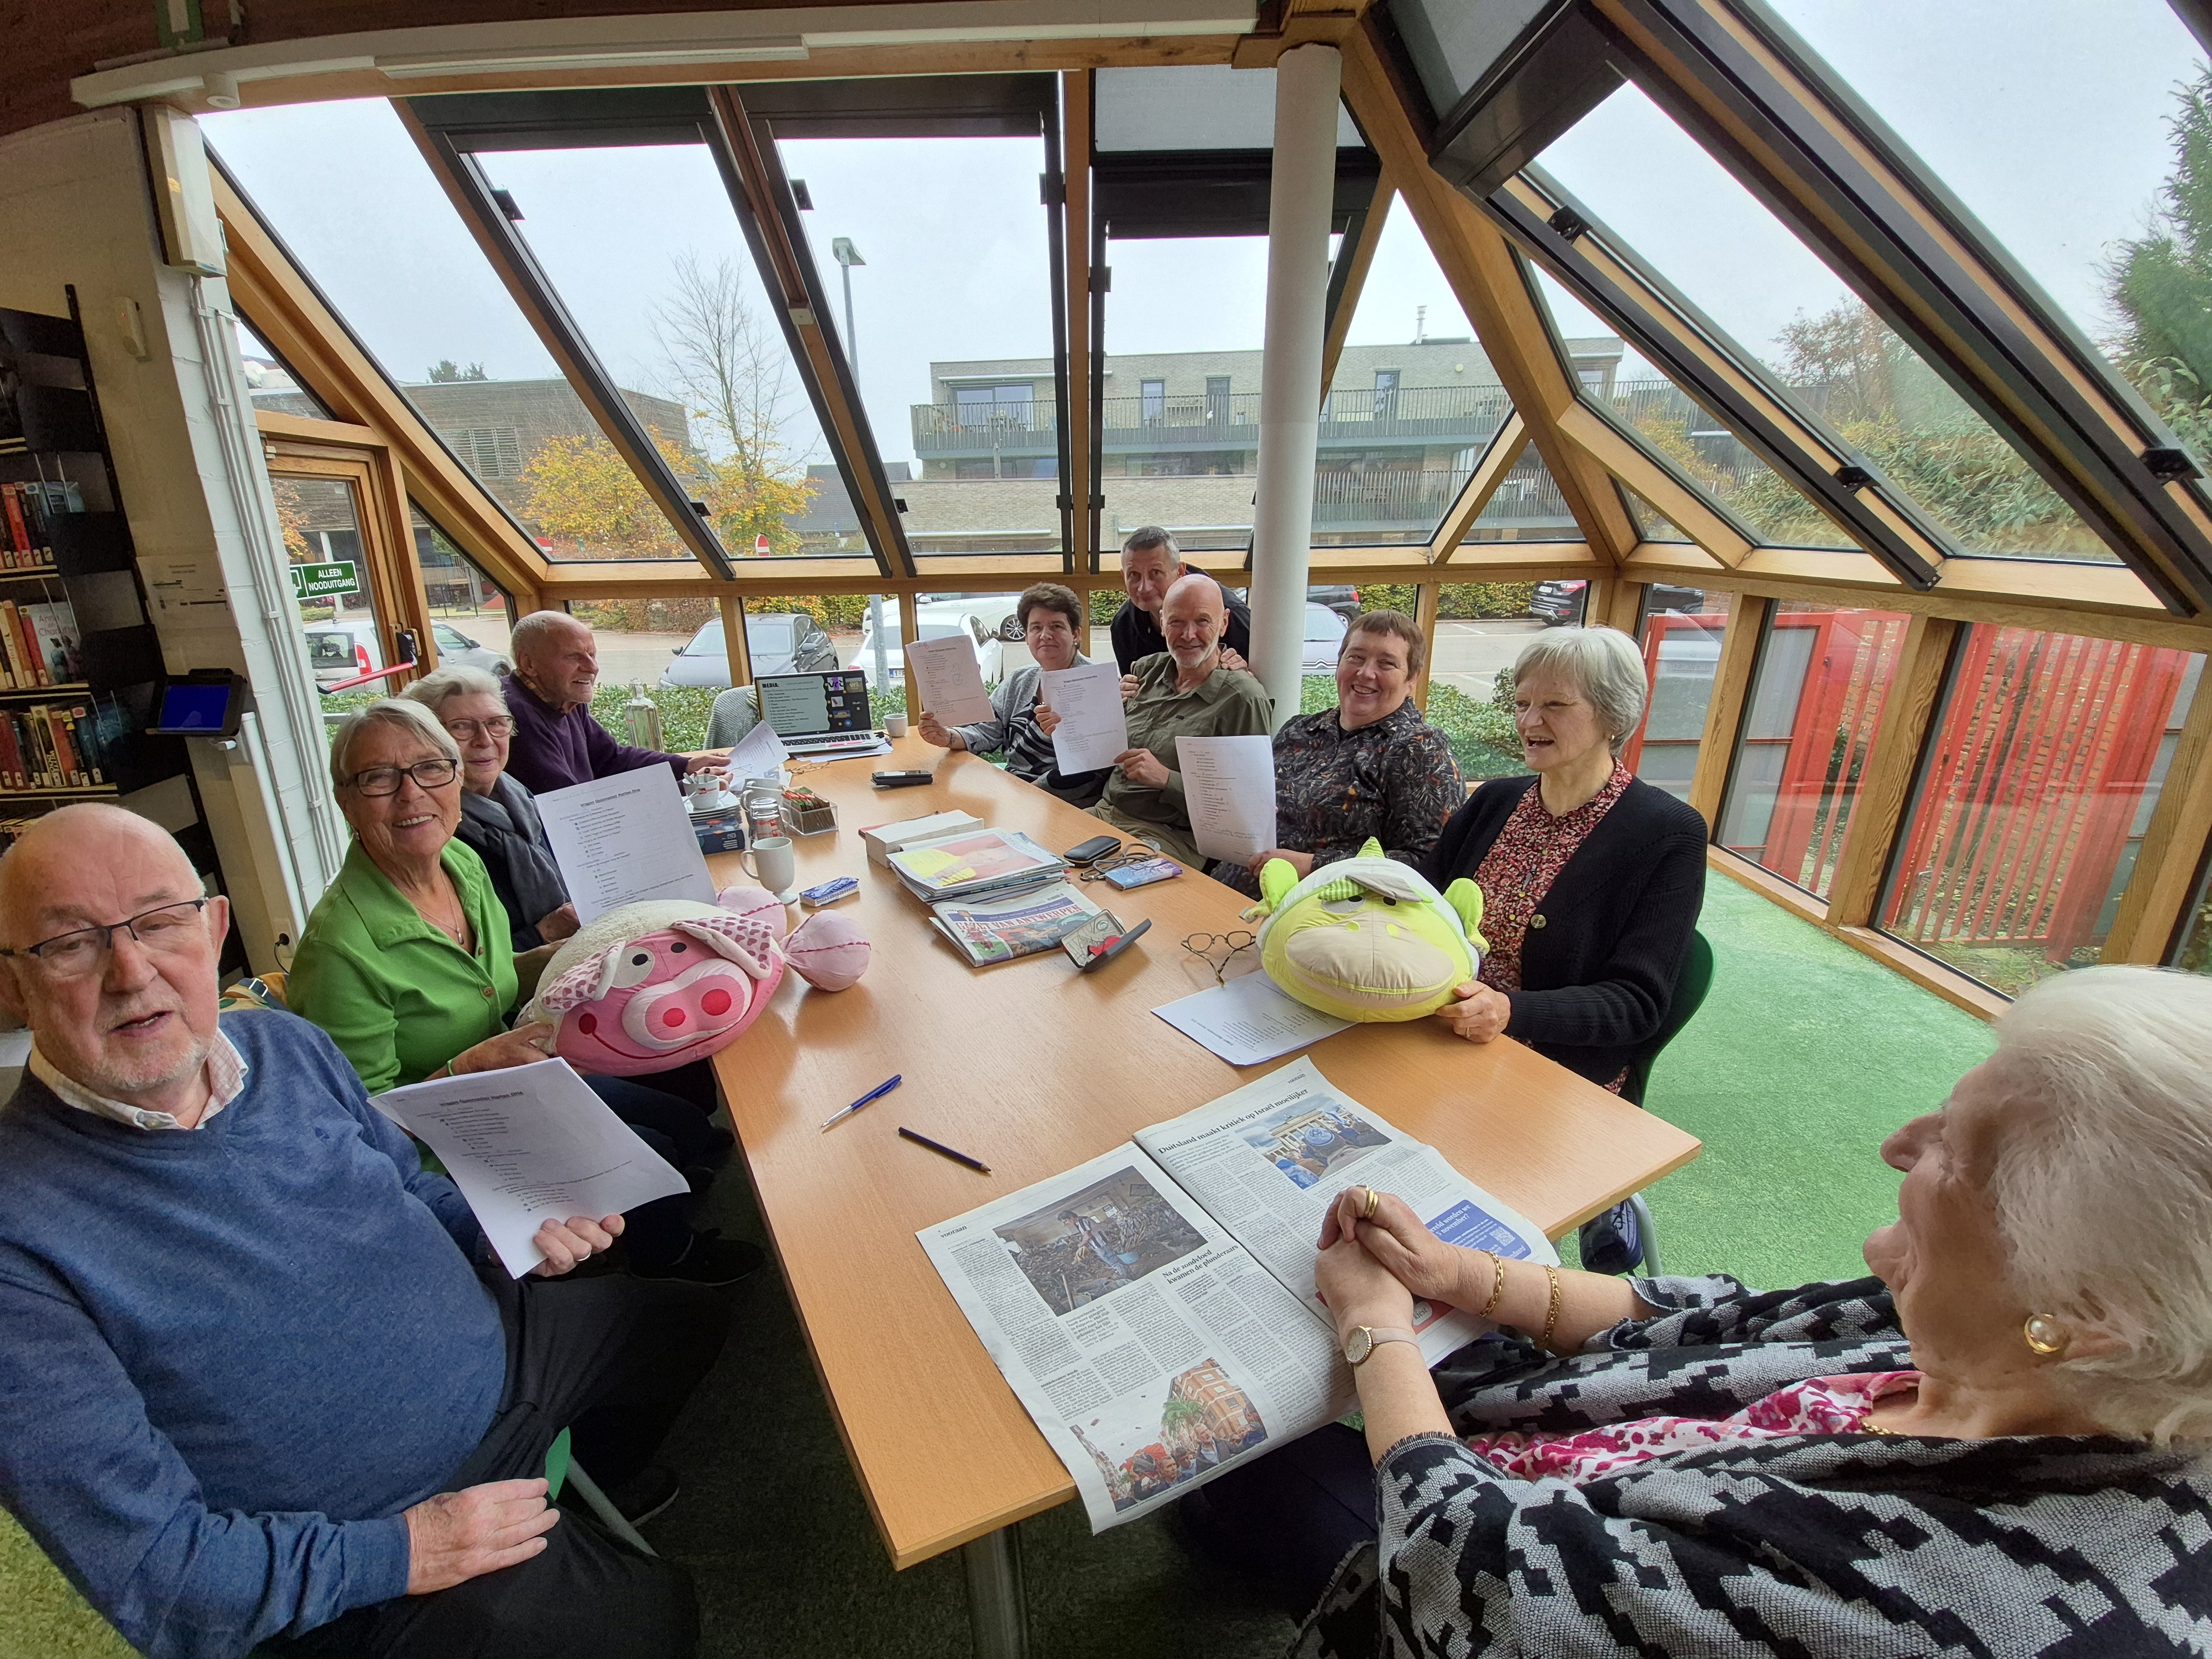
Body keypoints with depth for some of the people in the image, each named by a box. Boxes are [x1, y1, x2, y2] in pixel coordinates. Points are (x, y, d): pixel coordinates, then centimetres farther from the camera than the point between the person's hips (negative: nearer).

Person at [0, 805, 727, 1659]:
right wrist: (397, 1554, -21)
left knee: (697, 1316, 21)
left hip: (503, 1342, 6)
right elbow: (151, 1570, -23)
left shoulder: (286, 1043, -7)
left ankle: (593, 1492, 45)